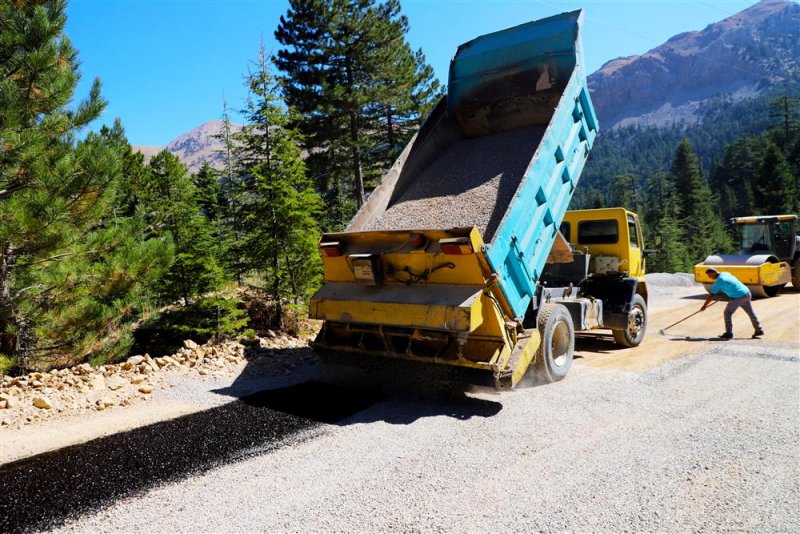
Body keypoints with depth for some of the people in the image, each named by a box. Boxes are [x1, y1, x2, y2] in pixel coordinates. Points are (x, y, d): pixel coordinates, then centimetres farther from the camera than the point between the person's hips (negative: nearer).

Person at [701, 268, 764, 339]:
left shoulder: (718, 282, -14)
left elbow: (711, 296, -12)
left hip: (737, 298, -8)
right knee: (751, 312, 17)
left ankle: (729, 333, 5)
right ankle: (758, 330, 26)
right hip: (746, 293, 8)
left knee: (727, 313, 4)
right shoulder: (726, 274, 8)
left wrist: (704, 306, -5)